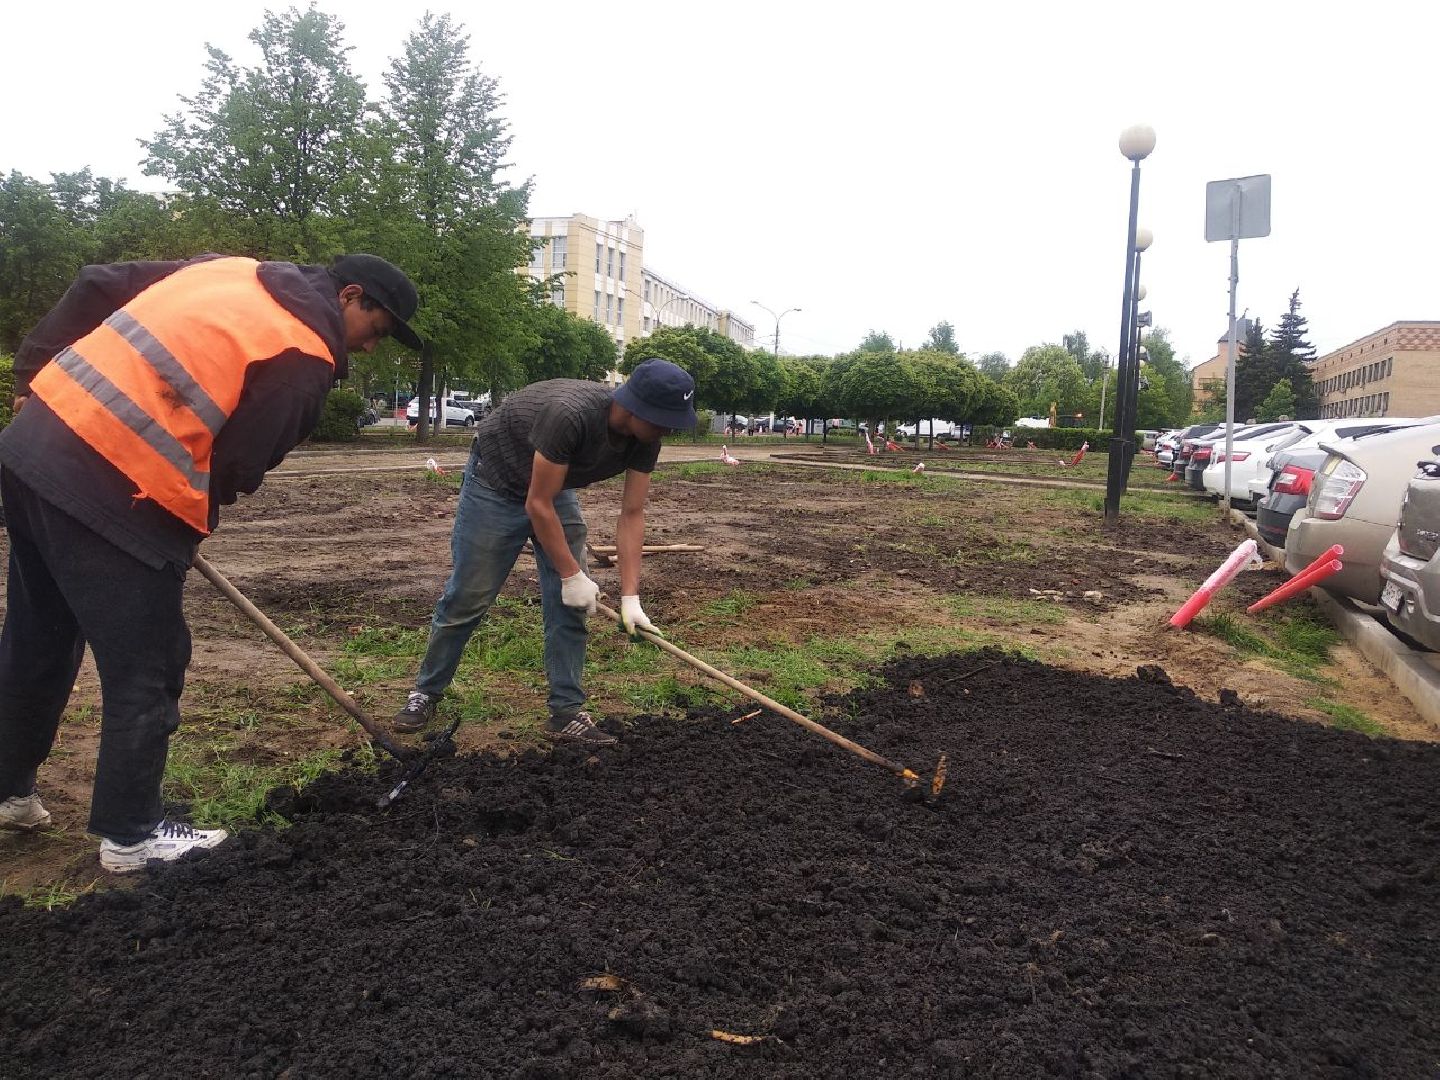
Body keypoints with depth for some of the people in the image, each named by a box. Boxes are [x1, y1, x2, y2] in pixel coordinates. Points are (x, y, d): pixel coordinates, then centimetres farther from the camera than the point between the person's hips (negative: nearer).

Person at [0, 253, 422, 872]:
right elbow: (238, 464, -9)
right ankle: (131, 835, 17)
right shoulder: (306, 359, -8)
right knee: (146, 669, 5)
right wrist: (189, 526, 9)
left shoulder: (229, 269, 16)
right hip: (114, 491, -9)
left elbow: (95, 287, 16)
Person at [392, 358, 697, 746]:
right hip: (497, 484, -6)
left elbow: (632, 515, -14)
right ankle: (426, 692, 23)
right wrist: (572, 575, -24)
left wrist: (630, 597, -19)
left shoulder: (644, 439, -18)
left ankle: (567, 713, 6)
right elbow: (538, 504, -31)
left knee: (570, 605, -3)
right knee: (467, 599, 2)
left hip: (556, 489, 6)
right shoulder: (570, 413, -39)